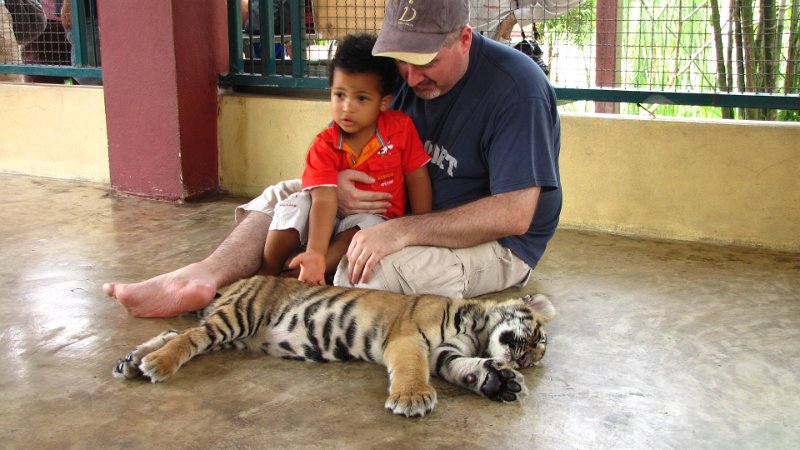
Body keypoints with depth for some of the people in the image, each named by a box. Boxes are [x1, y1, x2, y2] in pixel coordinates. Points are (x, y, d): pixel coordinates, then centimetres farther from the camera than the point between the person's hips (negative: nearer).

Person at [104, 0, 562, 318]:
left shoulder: (516, 88, -23)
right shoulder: (410, 71, -1)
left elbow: (516, 214, -29)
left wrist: (402, 230, -35)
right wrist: (336, 182, -16)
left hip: (495, 244, -8)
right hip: (408, 211, 8)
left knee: (370, 267, -35)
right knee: (283, 196, 2)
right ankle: (202, 277, -18)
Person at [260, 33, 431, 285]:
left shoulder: (401, 128, -12)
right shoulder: (324, 146, -14)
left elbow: (417, 178, -5)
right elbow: (324, 200, -27)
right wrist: (315, 253, -41)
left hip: (376, 220, -1)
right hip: (332, 219, 1)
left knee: (368, 225, -34)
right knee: (296, 205, -24)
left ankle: (299, 280, -31)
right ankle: (267, 275, -14)